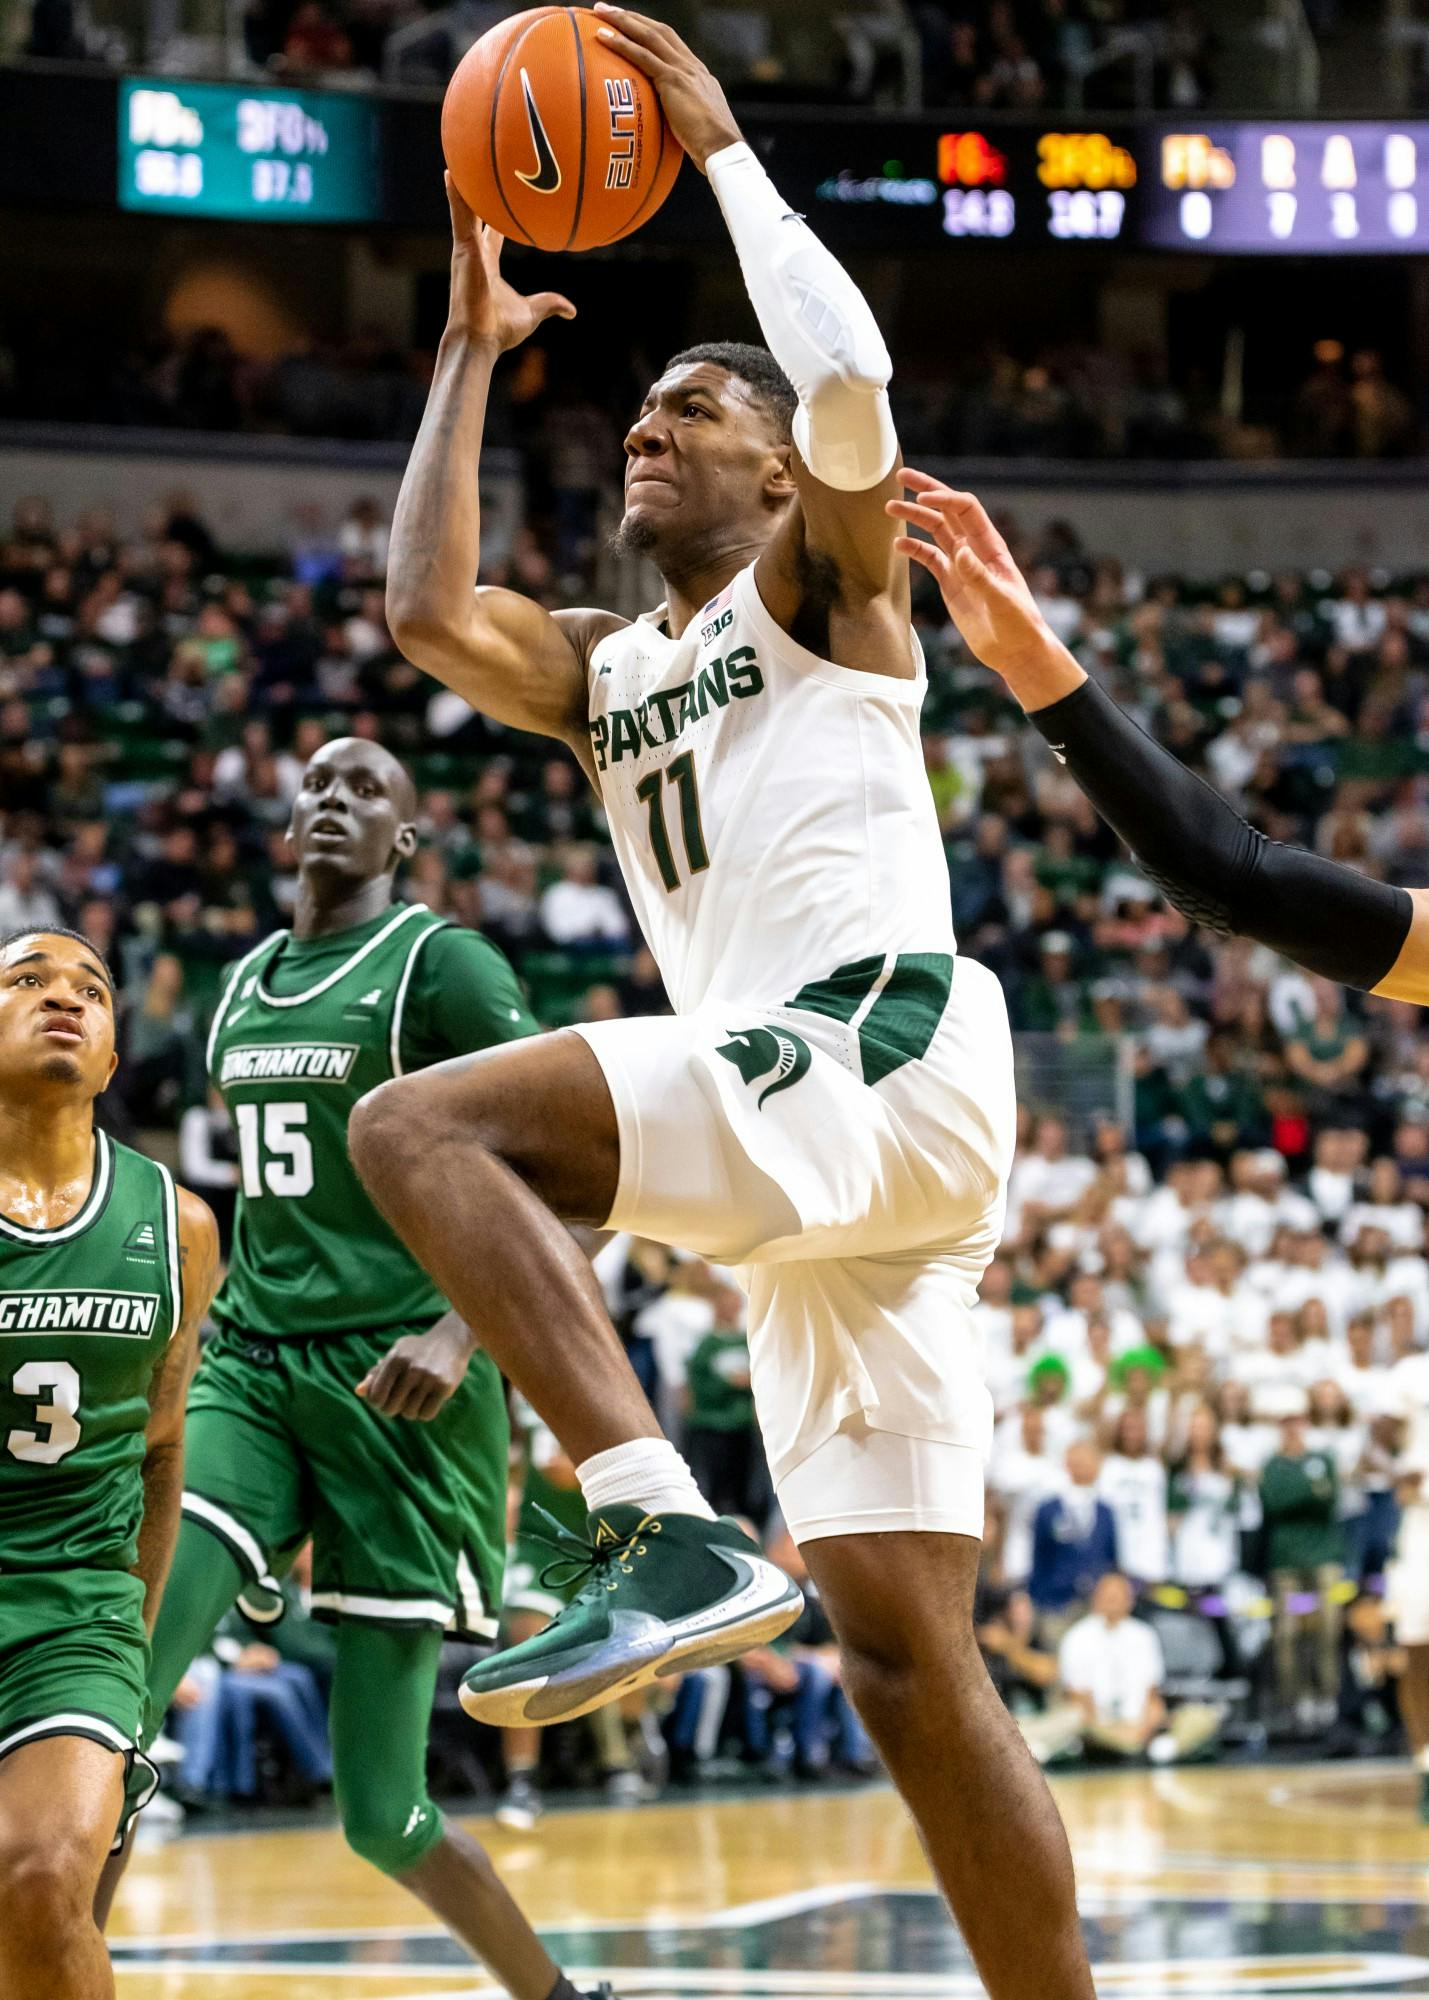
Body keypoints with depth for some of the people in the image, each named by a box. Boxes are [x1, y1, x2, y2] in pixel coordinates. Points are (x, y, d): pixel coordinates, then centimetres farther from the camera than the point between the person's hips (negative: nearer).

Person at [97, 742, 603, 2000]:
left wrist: (462, 1331, -25)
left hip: (397, 1385, -6)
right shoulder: (242, 988, 17)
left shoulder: (440, 964, -5)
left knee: (381, 1813, -3)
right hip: (251, 1370, 6)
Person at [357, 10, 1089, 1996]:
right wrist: (473, 345, 19)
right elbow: (426, 612, 12)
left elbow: (849, 379, -11)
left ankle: (670, 1534, -35)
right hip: (807, 1160, 8)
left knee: (421, 1127, -24)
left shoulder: (819, 586, 10)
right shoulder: (609, 673, 29)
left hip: (882, 1053, -8)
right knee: (909, 1659, 1)